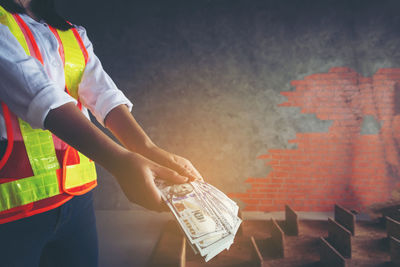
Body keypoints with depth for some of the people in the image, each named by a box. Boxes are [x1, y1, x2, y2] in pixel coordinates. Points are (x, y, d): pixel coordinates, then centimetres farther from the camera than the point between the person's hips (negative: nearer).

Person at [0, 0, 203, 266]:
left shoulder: (74, 35, 14)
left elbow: (104, 94, -2)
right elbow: (38, 93, -22)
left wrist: (150, 150, -19)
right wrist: (119, 161, -34)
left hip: (76, 193, 6)